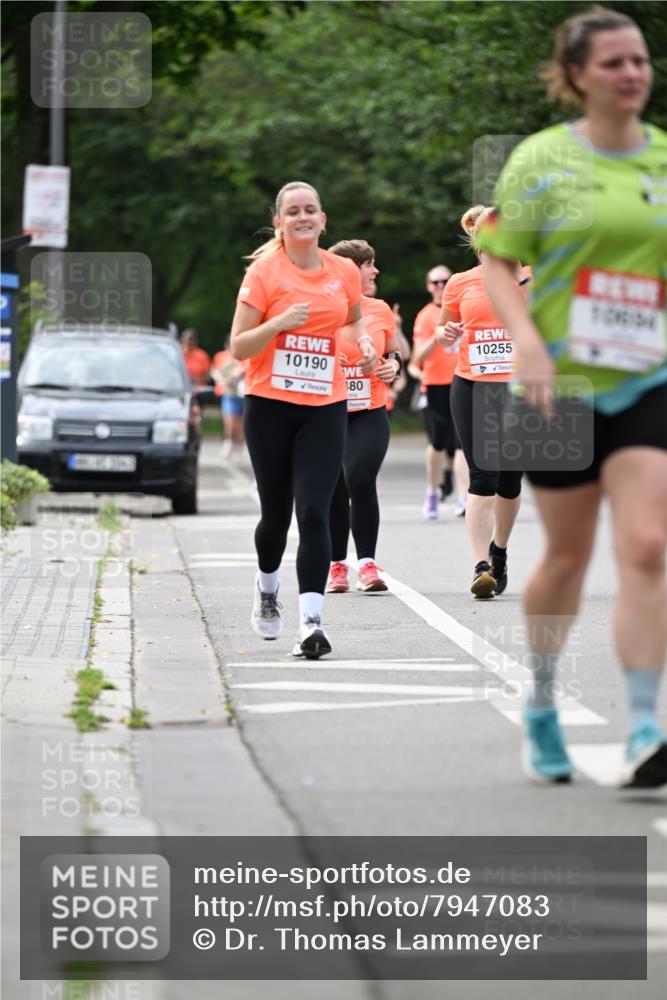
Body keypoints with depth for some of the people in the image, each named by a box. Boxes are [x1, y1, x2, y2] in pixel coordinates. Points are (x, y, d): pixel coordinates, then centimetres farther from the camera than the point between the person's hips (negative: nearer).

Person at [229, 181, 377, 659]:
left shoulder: (345, 271, 5)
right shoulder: (264, 271, -4)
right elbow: (239, 347, -5)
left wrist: (363, 340, 6)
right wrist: (279, 323, -21)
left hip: (325, 408, 1)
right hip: (270, 405, -1)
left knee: (314, 513, -12)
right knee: (276, 513, 8)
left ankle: (311, 621, -16)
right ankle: (267, 591, 38)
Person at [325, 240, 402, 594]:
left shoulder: (380, 310, 8)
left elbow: (394, 353, 22)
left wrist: (392, 367, 0)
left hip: (369, 414, 1)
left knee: (361, 481, -16)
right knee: (334, 491, 5)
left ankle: (366, 564, -11)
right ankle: (337, 565, 18)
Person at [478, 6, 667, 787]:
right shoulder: (541, 160, -2)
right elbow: (497, 262, -2)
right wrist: (528, 342, -15)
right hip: (563, 384, -2)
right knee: (568, 557, 8)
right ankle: (540, 706, 30)